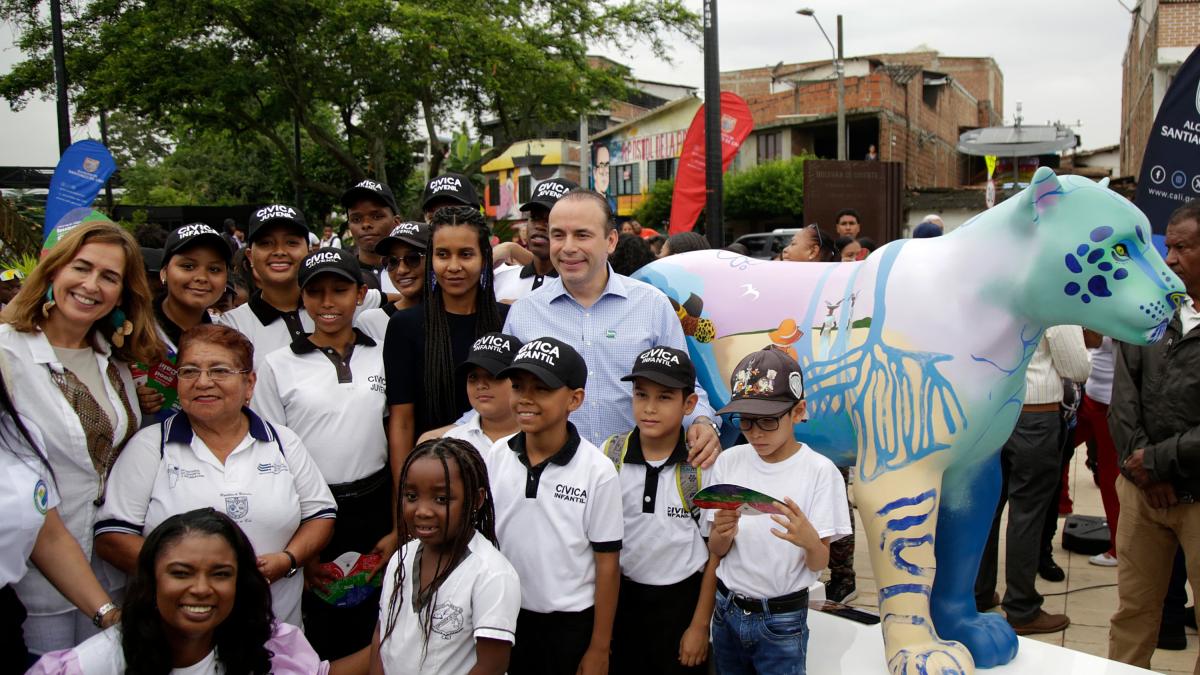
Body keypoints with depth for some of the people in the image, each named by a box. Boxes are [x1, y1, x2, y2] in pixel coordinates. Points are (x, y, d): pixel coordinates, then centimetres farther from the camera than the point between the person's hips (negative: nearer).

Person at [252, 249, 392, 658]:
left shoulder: (382, 358, 4)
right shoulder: (278, 366, -2)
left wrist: (398, 528, -1)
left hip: (374, 510, 1)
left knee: (374, 635, 9)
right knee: (319, 641, 8)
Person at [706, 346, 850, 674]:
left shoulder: (820, 471, -13)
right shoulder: (728, 462, -4)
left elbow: (819, 564, -12)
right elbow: (716, 550, 0)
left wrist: (809, 540, -34)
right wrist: (724, 533, -23)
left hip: (782, 621, -3)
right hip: (727, 610, 3)